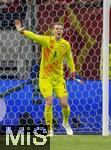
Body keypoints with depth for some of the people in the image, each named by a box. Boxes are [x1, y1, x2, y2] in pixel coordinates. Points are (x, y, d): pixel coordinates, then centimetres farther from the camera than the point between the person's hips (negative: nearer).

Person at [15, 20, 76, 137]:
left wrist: (72, 70, 27)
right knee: (49, 103, -12)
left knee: (64, 104, -1)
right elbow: (34, 36, -26)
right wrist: (22, 31, -42)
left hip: (59, 78, 2)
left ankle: (66, 123, 29)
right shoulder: (46, 40, -10)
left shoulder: (66, 44, 0)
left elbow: (69, 57, 18)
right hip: (45, 77, -2)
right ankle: (50, 129, 2)